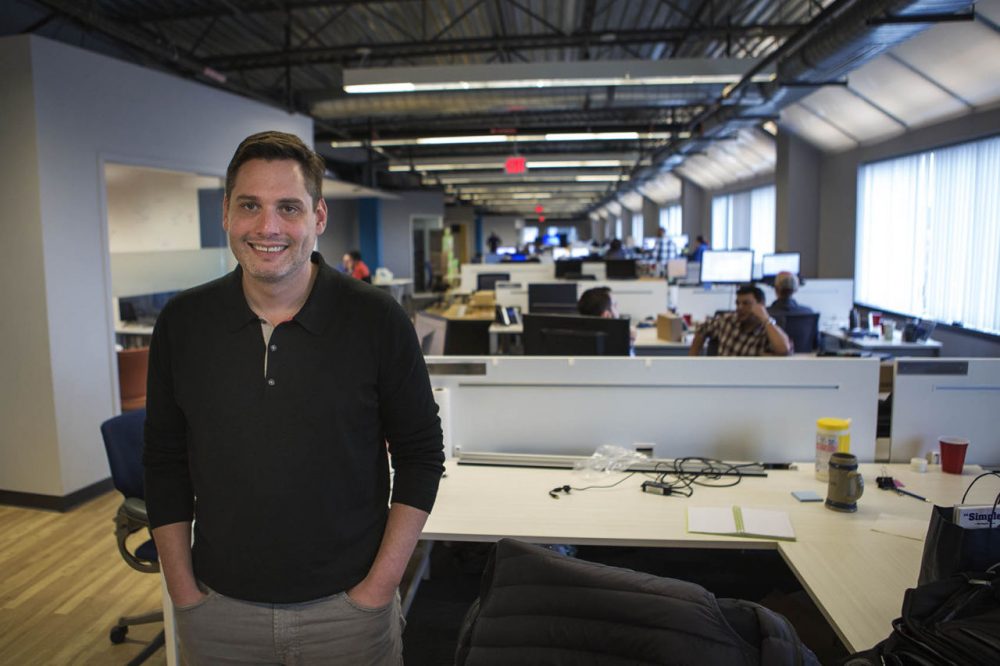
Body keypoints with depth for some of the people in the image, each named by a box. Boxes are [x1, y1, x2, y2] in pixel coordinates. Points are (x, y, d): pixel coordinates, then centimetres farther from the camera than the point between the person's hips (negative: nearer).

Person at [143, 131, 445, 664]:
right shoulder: (181, 323, -3)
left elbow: (420, 456, -7)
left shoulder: (378, 321, -12)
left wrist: (380, 586, -10)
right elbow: (165, 463, 4)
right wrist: (183, 591, 1)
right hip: (217, 609, 3)